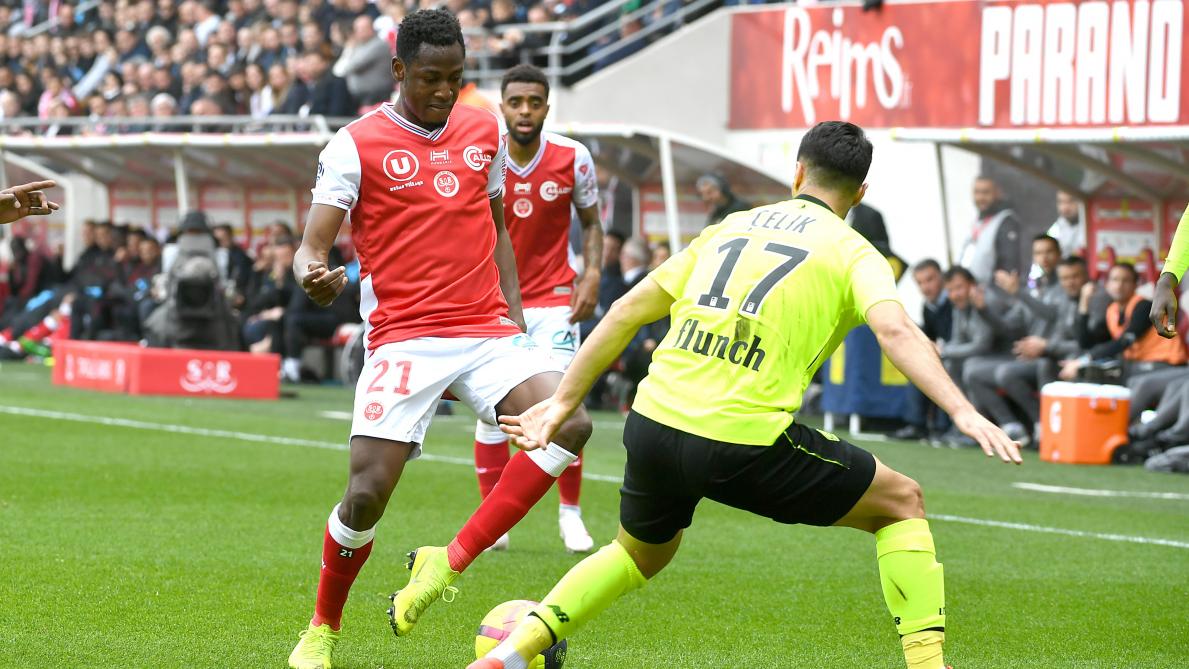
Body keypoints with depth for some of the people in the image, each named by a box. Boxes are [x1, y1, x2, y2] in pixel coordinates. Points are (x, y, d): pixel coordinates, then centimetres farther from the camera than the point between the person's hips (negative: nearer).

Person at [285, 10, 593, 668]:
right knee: (368, 491, -14)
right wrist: (315, 274, -31)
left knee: (570, 421, -22)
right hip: (403, 338, -4)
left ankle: (449, 563, -14)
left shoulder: (485, 131, 12)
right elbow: (311, 247, -7)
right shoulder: (357, 145, -3)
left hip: (487, 331, 4)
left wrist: (514, 313, 13)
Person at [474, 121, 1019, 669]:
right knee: (902, 505, 13)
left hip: (653, 423, 5)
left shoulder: (729, 228, 21)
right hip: (745, 444, -5)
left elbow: (627, 311, 20)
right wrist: (962, 411, -21)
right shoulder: (851, 252, 6)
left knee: (640, 555, 33)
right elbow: (895, 332, -14)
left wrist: (564, 402, 25)